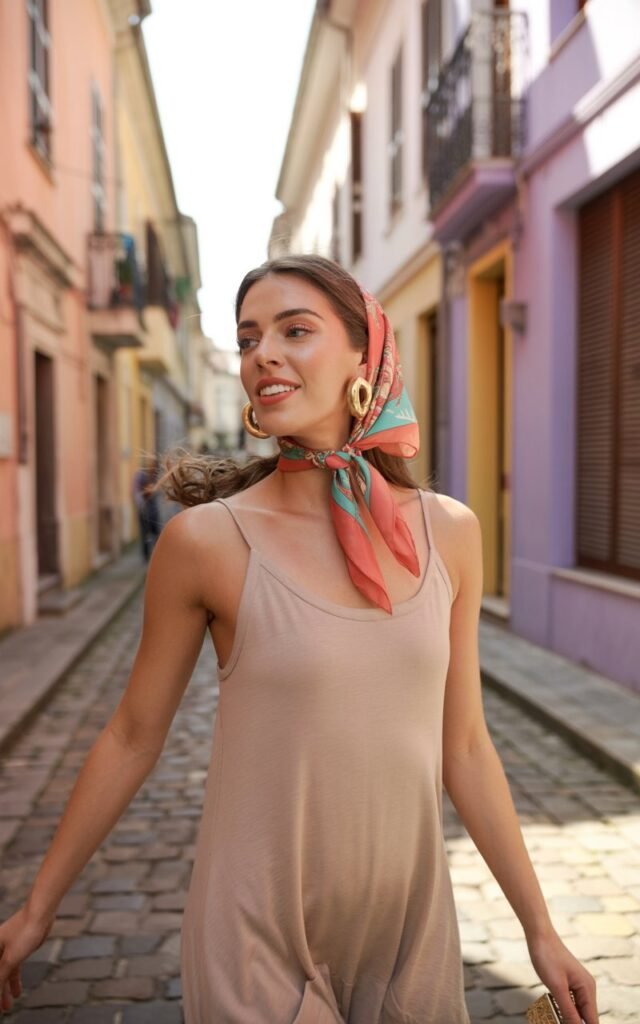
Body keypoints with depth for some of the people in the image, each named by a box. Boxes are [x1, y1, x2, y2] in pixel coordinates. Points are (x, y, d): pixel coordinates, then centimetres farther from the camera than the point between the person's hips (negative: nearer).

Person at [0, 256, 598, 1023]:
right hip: (260, 935, -3)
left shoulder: (449, 532, -5)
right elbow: (131, 738, -3)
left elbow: (464, 747, 2)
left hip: (410, 923, 3)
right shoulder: (206, 541, -14)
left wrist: (540, 928, 7)